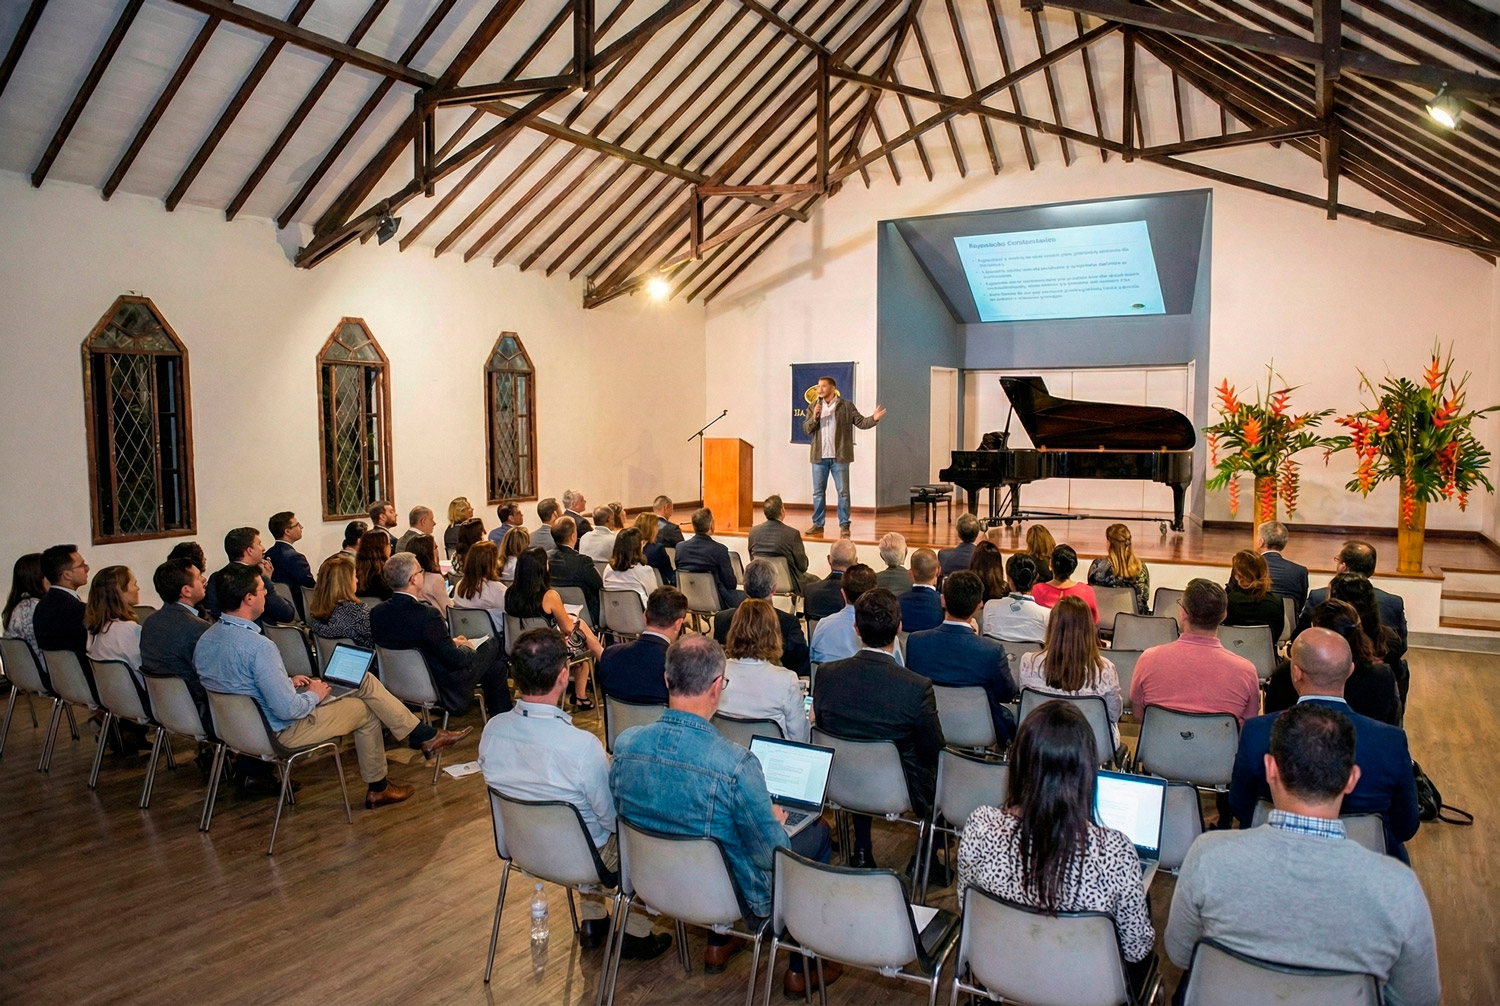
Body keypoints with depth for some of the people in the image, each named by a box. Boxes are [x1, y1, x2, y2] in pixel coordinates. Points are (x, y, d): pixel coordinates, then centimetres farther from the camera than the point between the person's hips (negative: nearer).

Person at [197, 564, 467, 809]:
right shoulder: (258, 646, -31)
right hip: (279, 731, -9)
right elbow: (287, 709, -30)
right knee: (366, 710, 11)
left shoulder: (205, 639, -2)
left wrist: (287, 681, 9)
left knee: (364, 680, 11)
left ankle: (425, 736, 16)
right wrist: (313, 696, -10)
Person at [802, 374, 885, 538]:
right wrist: (814, 418, -14)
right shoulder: (814, 407, 8)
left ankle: (844, 525, 7)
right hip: (819, 457, 3)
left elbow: (861, 422, -4)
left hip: (839, 457, -3)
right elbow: (806, 429, 5)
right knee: (818, 492, 9)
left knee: (843, 492, 1)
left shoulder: (846, 406, 0)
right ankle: (818, 524, 18)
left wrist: (874, 418, -23)